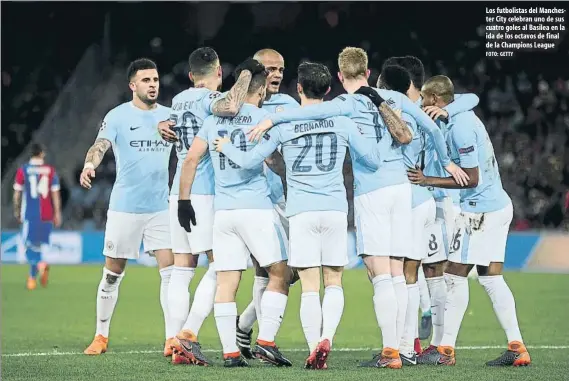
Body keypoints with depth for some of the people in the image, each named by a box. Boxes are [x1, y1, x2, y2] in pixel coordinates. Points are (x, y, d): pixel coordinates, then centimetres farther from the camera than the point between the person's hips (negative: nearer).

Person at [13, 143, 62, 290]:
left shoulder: (23, 170, -2)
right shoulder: (50, 170, 2)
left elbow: (17, 193, 1)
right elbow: (55, 194, 0)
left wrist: (16, 210, 14)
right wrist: (57, 214, 4)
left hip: (30, 214, -2)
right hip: (47, 215, 2)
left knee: (30, 245, -3)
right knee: (38, 243, 16)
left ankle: (39, 263, -33)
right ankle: (33, 277, 9)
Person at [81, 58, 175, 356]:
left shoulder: (169, 116, 8)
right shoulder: (118, 116, -4)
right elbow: (100, 146, -19)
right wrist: (89, 165, -39)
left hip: (161, 207, 3)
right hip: (124, 207, -3)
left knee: (170, 271, -7)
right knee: (112, 275, 6)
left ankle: (172, 339, -4)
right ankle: (101, 336, 19)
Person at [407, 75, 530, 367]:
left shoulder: (460, 127, -18)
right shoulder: (463, 115, 11)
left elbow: (471, 178, -18)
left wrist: (427, 181, -15)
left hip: (479, 209, -10)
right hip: (498, 204, 10)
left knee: (455, 275, -4)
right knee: (491, 276, 7)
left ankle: (446, 350, -1)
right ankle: (516, 347, 2)